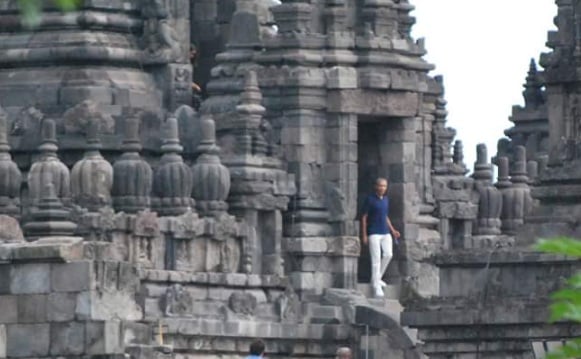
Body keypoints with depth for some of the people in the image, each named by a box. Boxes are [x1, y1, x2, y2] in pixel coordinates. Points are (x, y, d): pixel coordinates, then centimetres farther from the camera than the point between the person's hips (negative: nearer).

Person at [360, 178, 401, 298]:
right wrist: (364, 235, -8)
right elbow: (364, 217, -4)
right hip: (374, 233, -6)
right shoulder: (370, 200, -5)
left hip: (386, 233, 6)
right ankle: (376, 287, -6)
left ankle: (377, 278, 10)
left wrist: (393, 231, 13)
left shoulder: (386, 199, 13)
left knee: (388, 254, -9)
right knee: (376, 259, -9)